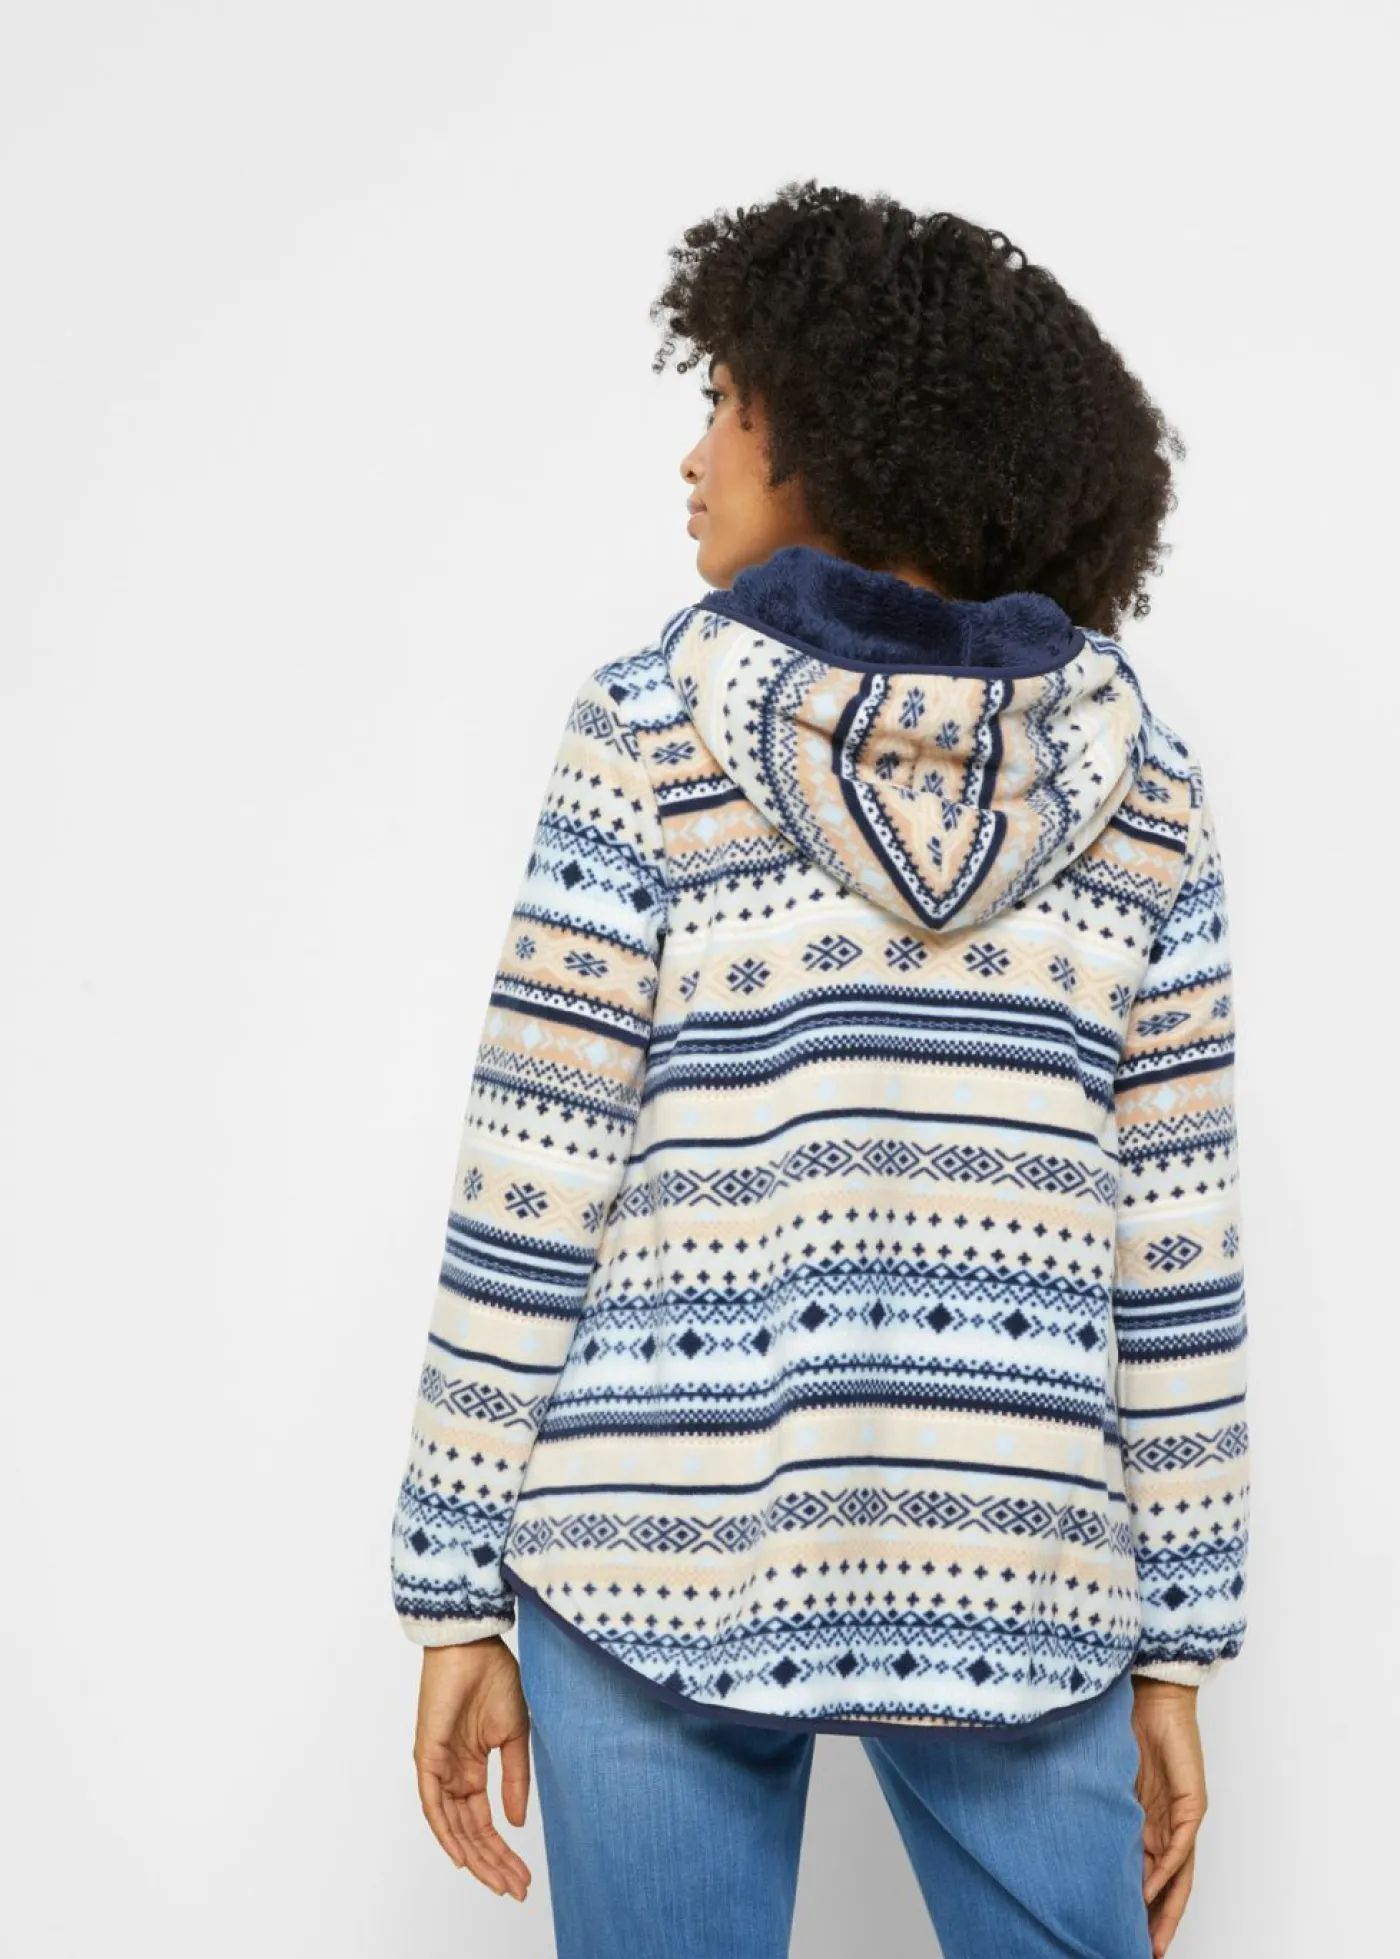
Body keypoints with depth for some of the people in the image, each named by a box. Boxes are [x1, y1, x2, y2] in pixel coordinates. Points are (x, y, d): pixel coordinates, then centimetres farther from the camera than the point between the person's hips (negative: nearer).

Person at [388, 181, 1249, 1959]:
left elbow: (536, 1192, -6)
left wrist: (458, 1594, 1)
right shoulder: (1138, 784, 3)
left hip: (670, 1552, -1)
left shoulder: (652, 730, -4)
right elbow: (1173, 1247, 2)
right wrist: (1176, 1648, 7)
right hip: (1017, 1581, 2)